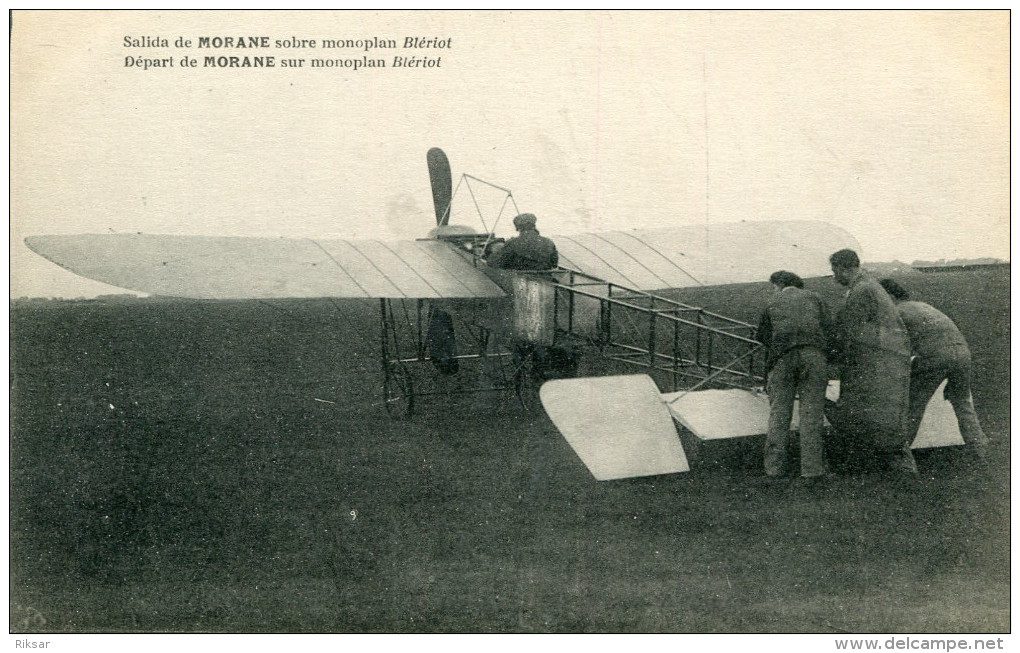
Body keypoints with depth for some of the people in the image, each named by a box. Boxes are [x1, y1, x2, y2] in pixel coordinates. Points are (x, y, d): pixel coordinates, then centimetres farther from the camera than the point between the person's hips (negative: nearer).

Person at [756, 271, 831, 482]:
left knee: (779, 410, 6)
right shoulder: (813, 297, 20)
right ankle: (812, 466, -1)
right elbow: (826, 326, 12)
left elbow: (763, 337, 17)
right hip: (813, 353, 0)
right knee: (812, 410, 1)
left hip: (783, 358, 0)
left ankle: (774, 465, 6)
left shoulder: (773, 303, 19)